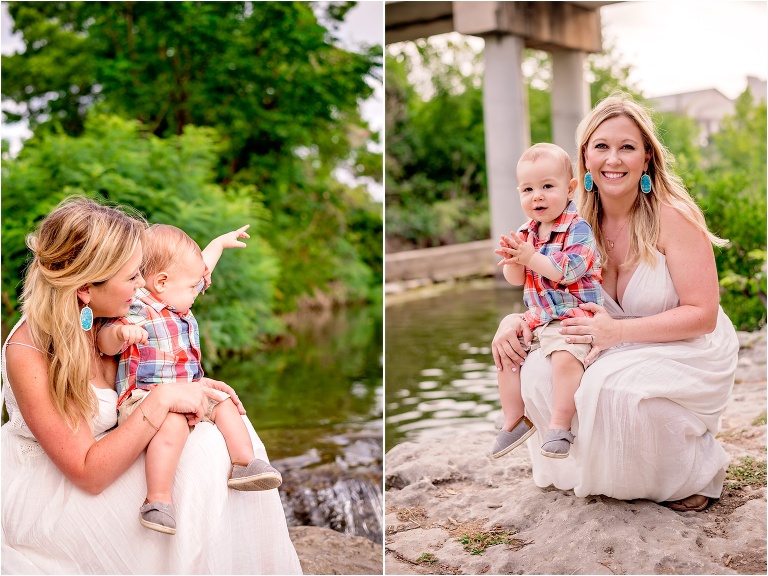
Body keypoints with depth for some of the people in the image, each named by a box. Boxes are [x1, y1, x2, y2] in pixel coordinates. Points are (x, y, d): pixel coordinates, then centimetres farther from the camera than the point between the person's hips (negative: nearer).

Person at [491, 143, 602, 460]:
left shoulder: (578, 228, -12)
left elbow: (568, 270, -25)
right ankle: (515, 420, 16)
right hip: (537, 317, 8)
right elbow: (515, 280, 8)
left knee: (565, 357, -31)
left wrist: (531, 257, -28)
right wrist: (513, 262, -15)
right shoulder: (526, 232, 9)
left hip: (574, 315, -8)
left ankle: (560, 426, -22)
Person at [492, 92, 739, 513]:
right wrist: (514, 320, -17)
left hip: (687, 354, -5)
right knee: (539, 371, -20)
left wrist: (617, 331, -31)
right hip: (619, 353, 5)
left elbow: (702, 315, -20)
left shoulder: (672, 216, -18)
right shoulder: (579, 224, -2)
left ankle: (694, 475, -3)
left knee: (615, 387, -34)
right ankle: (606, 467, 8)